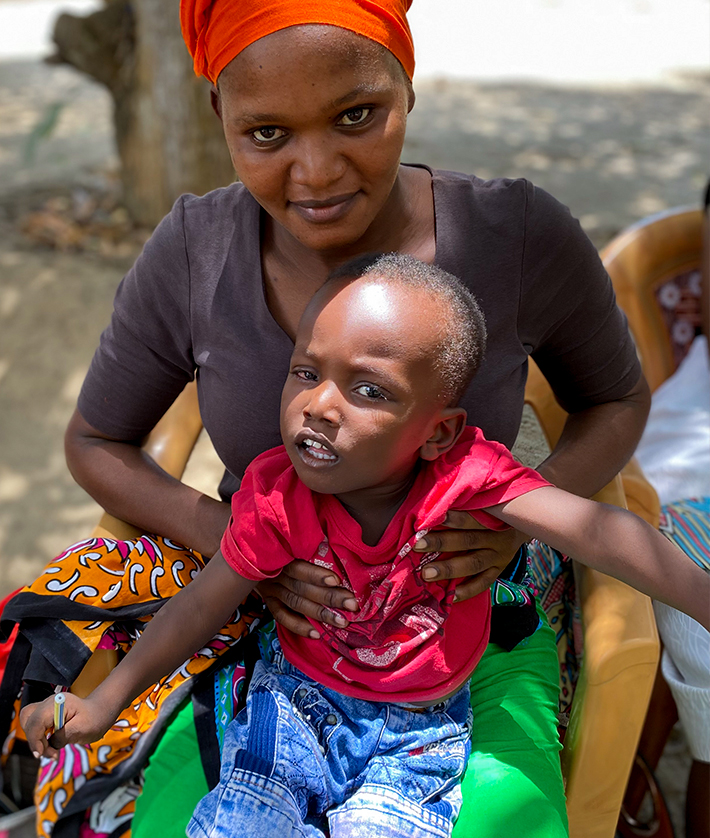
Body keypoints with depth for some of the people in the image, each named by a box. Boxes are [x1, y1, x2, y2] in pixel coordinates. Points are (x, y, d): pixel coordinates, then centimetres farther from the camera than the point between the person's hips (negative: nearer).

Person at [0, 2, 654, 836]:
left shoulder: (519, 235, -16)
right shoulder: (193, 252, -13)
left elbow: (618, 398, 2)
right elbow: (95, 441, 2)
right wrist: (230, 537, -17)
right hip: (269, 616, 1)